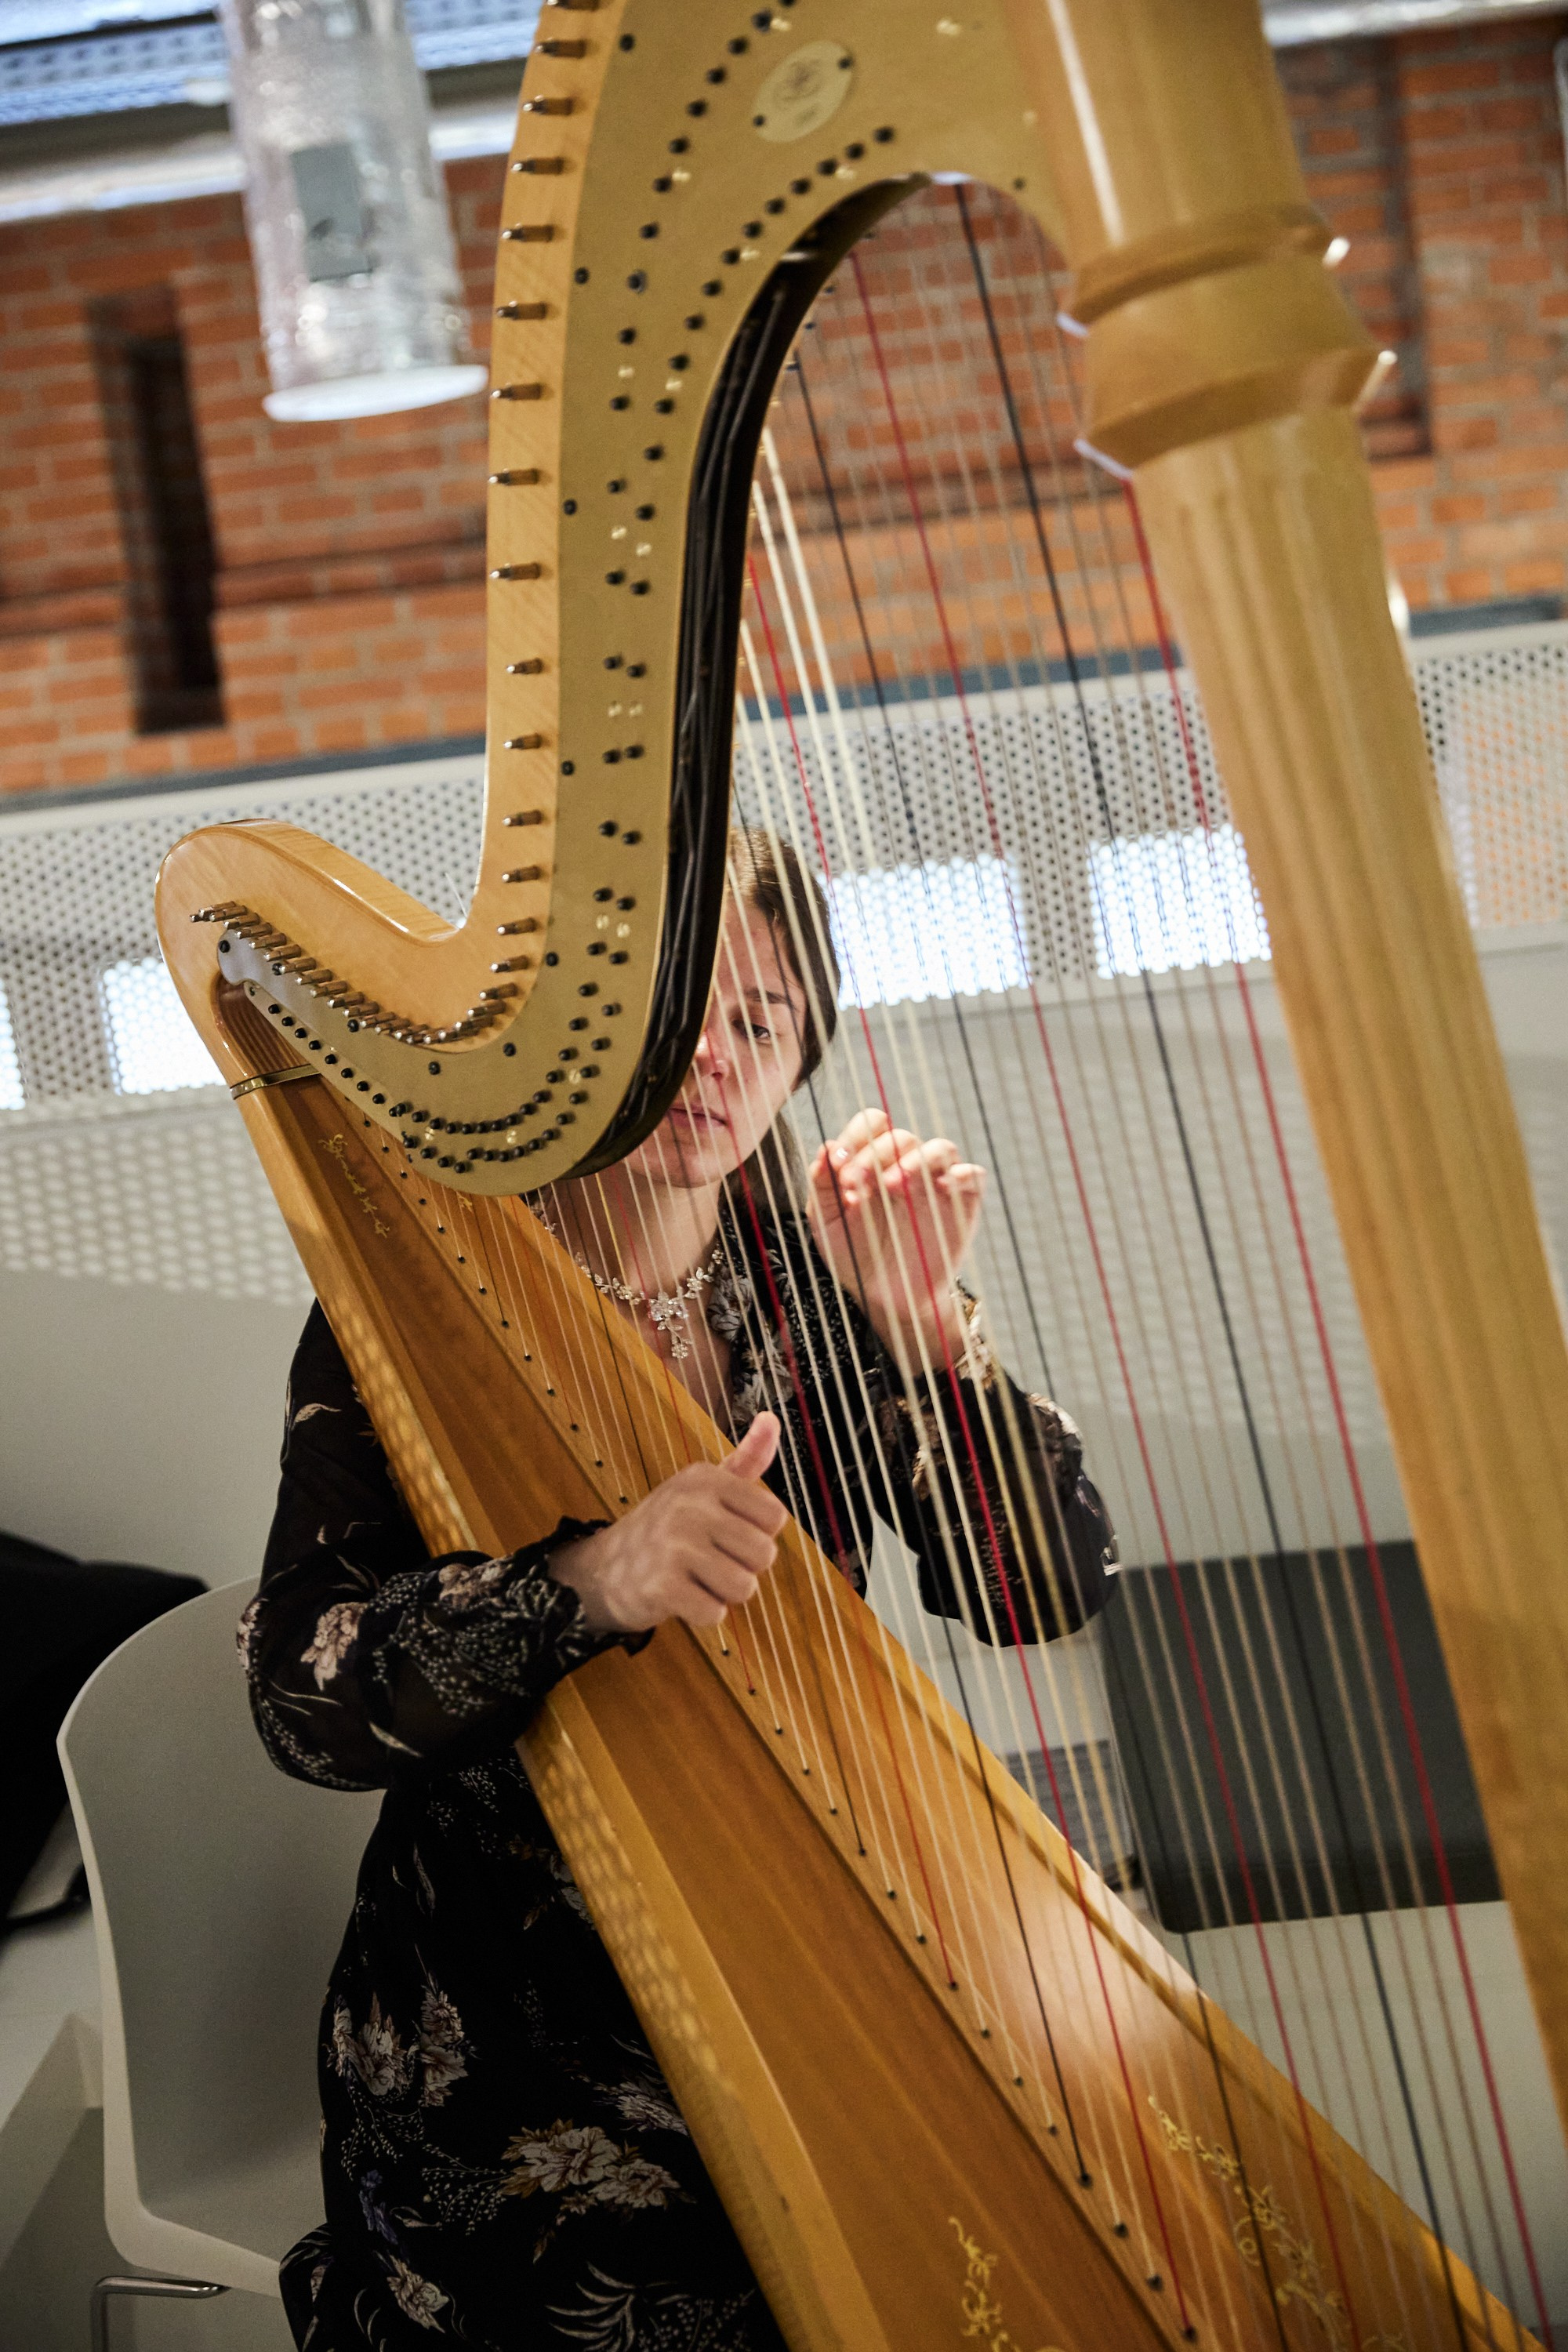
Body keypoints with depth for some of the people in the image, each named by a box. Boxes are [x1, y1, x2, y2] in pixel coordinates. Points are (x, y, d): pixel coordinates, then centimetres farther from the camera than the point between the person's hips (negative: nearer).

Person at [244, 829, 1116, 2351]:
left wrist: (927, 1324, -21)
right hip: (515, 2029, -3)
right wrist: (585, 1586, -33)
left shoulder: (803, 1270, 1)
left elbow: (1043, 1594, -6)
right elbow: (304, 1698, -16)